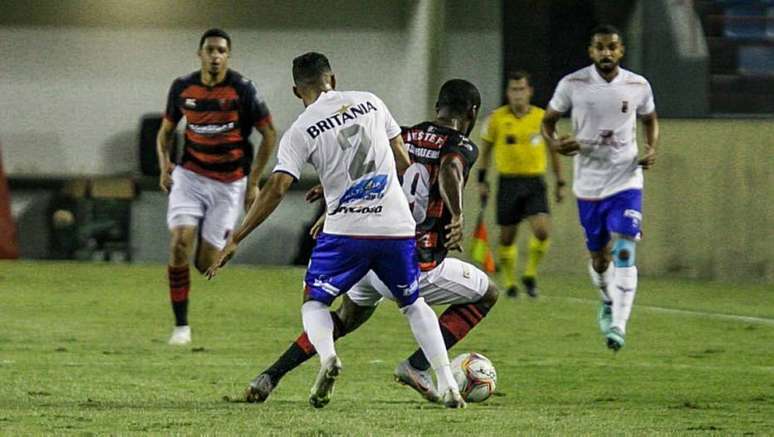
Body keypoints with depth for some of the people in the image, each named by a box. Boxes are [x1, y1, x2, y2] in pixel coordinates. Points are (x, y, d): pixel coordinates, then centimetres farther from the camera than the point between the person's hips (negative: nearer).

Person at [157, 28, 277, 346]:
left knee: (204, 264, -3)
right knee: (180, 245, -19)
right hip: (190, 176, 2)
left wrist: (253, 182, -5)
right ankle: (181, 326, -9)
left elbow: (269, 134, -3)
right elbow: (166, 130, 13)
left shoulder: (243, 90, -11)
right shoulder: (182, 88, -2)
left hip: (230, 183, -2)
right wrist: (164, 165, -5)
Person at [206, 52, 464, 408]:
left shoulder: (300, 131, -3)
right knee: (413, 304, 22)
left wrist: (235, 240, -6)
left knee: (314, 302, 14)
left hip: (346, 231, -3)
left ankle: (327, 356, -18)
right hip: (397, 225, 3)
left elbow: (276, 189, -10)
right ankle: (447, 384, 10)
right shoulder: (370, 102, 7)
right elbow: (403, 162, 12)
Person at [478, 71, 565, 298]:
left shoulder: (542, 117, 1)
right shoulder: (497, 118, -1)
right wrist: (482, 180, 6)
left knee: (542, 231, -17)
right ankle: (509, 282, 22)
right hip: (508, 182, 0)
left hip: (535, 182, 0)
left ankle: (530, 274, 4)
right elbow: (485, 149, 10)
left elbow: (553, 150, 12)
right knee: (507, 237, 4)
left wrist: (559, 182, 12)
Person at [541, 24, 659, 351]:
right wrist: (554, 143, -16)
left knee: (624, 253, -16)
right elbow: (548, 121, 6)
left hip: (626, 180, -1)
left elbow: (650, 119, 17)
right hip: (589, 183, 1)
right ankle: (608, 302, 42)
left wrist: (652, 149, -2)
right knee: (598, 256, 11)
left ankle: (618, 325, -19)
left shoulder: (638, 86, -2)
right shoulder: (572, 84, -6)